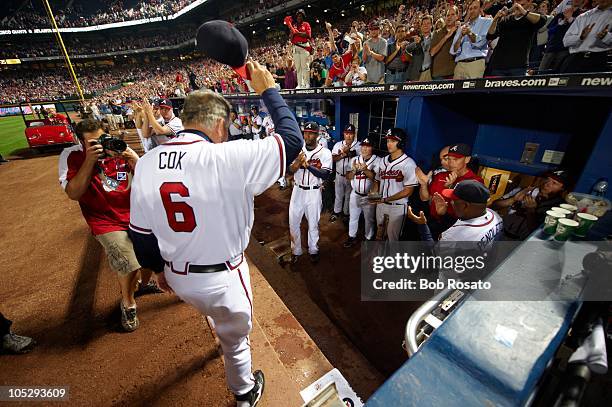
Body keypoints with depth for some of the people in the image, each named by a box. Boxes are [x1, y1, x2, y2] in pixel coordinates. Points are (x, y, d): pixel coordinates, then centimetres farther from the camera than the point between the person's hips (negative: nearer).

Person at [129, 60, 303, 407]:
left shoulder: (146, 164, -8)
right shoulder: (230, 157, -27)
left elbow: (141, 233, 1)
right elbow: (293, 139, -19)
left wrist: (160, 267, 18)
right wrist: (268, 90, -6)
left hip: (176, 277, 5)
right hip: (223, 280, -5)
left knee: (223, 322, 38)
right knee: (235, 339, 25)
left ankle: (226, 337, 70)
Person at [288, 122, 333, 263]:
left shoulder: (325, 153, -7)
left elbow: (325, 175, -18)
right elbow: (290, 170, -6)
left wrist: (308, 165, -30)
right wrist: (298, 162, -26)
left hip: (314, 192, -2)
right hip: (298, 191, 3)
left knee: (313, 223, 13)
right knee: (293, 222, 10)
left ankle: (313, 250, 35)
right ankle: (296, 251, 30)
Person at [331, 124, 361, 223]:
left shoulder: (359, 145, -6)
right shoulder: (338, 144, 2)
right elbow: (333, 158, -8)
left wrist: (347, 152, -22)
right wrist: (343, 154, -23)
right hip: (339, 175, 2)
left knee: (348, 196, 13)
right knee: (338, 195, 16)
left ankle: (346, 213, 30)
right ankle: (336, 212, 33)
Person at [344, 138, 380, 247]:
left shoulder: (377, 160, -9)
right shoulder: (355, 159, 3)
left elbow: (376, 177, -21)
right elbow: (348, 177, -2)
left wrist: (365, 169, -35)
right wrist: (354, 170, -21)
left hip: (369, 196, -3)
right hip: (355, 194, 4)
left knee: (369, 218, 12)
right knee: (353, 217, 17)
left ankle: (369, 238, 31)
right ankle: (352, 237, 34)